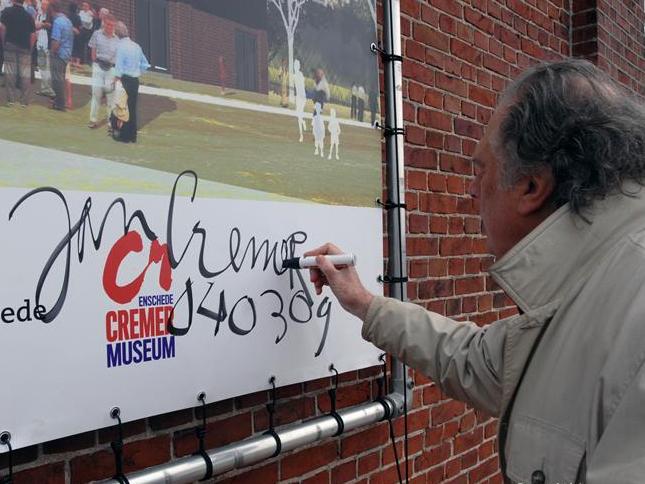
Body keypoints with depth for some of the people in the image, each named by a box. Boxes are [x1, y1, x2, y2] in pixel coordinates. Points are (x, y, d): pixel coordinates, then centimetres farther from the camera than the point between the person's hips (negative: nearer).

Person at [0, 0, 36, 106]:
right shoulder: (28, 16, 3)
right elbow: (33, 35, -1)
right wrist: (30, 48, 8)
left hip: (10, 46, 0)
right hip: (25, 48, 0)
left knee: (10, 73, 6)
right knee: (25, 75, 2)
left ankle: (11, 99, 6)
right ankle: (24, 101, 1)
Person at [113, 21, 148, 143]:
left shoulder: (121, 46, -14)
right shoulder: (136, 46, 8)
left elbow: (119, 69, -17)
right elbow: (145, 65, 15)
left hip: (125, 80, -7)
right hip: (135, 80, 7)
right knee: (133, 108, 13)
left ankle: (124, 136, 6)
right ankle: (133, 136, 20)